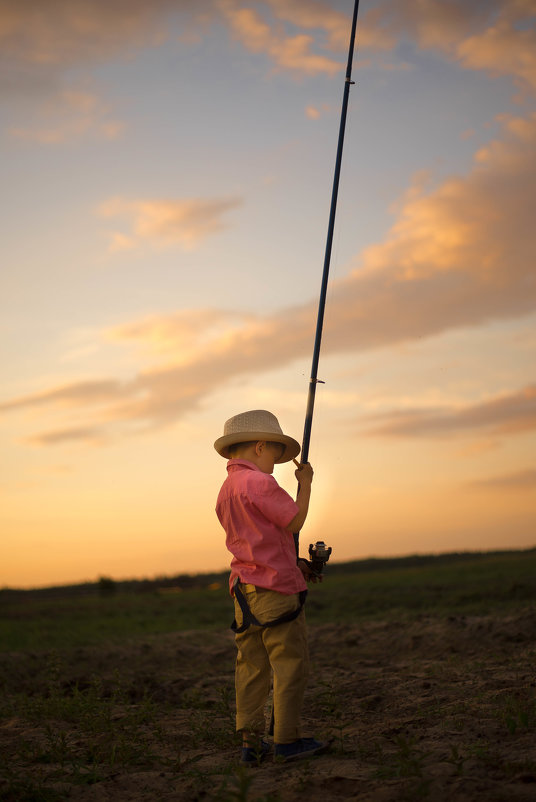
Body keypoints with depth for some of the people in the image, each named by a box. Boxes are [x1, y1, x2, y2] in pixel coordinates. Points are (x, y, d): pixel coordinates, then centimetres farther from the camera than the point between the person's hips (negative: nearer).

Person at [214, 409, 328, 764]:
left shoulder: (226, 489, 16)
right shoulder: (259, 483, -13)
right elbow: (294, 522, -9)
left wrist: (294, 564, 21)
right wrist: (305, 483, 3)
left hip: (244, 588, 9)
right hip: (275, 588, -9)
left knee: (252, 667, 9)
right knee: (290, 664, -1)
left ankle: (252, 743, 12)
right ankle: (288, 741, 3)